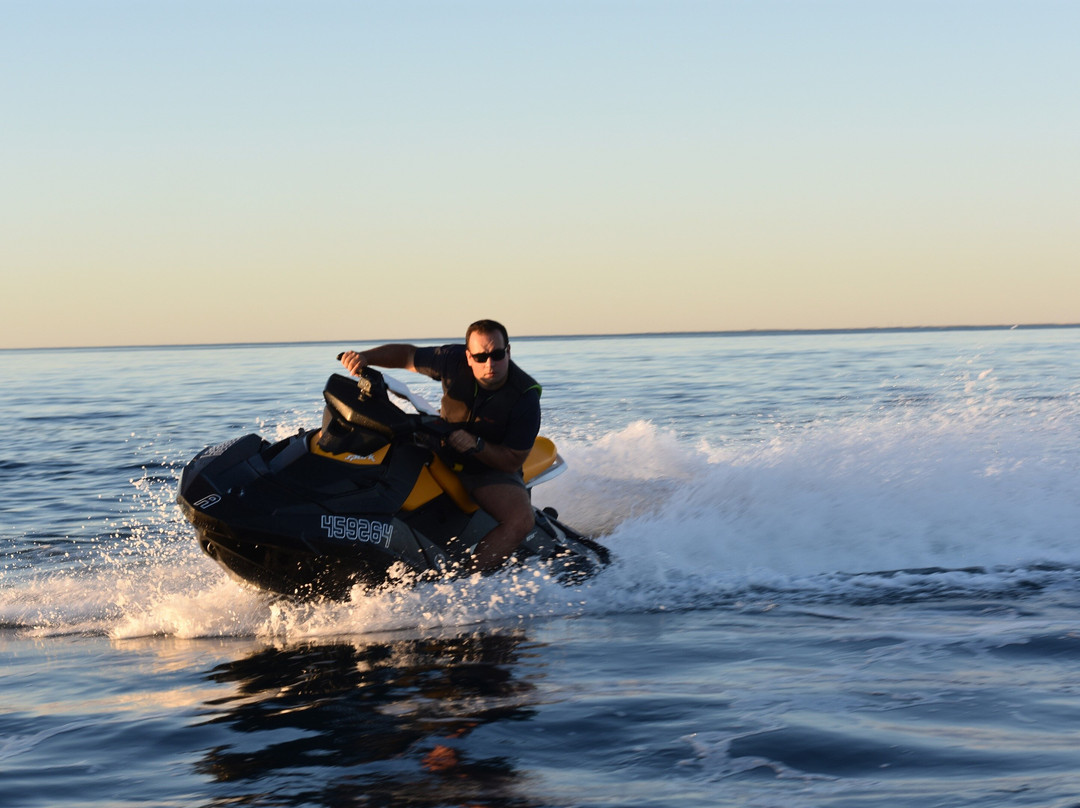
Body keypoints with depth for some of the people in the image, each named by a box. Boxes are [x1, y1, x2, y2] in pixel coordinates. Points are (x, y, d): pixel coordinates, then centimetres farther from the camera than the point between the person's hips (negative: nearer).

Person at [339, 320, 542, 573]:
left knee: (521, 521, -33)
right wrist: (365, 356, -14)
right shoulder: (454, 361, -13)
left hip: (491, 471, -4)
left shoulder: (525, 397, -20)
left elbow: (513, 462, -17)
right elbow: (407, 355, 3)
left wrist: (476, 445, -34)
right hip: (441, 457, 4)